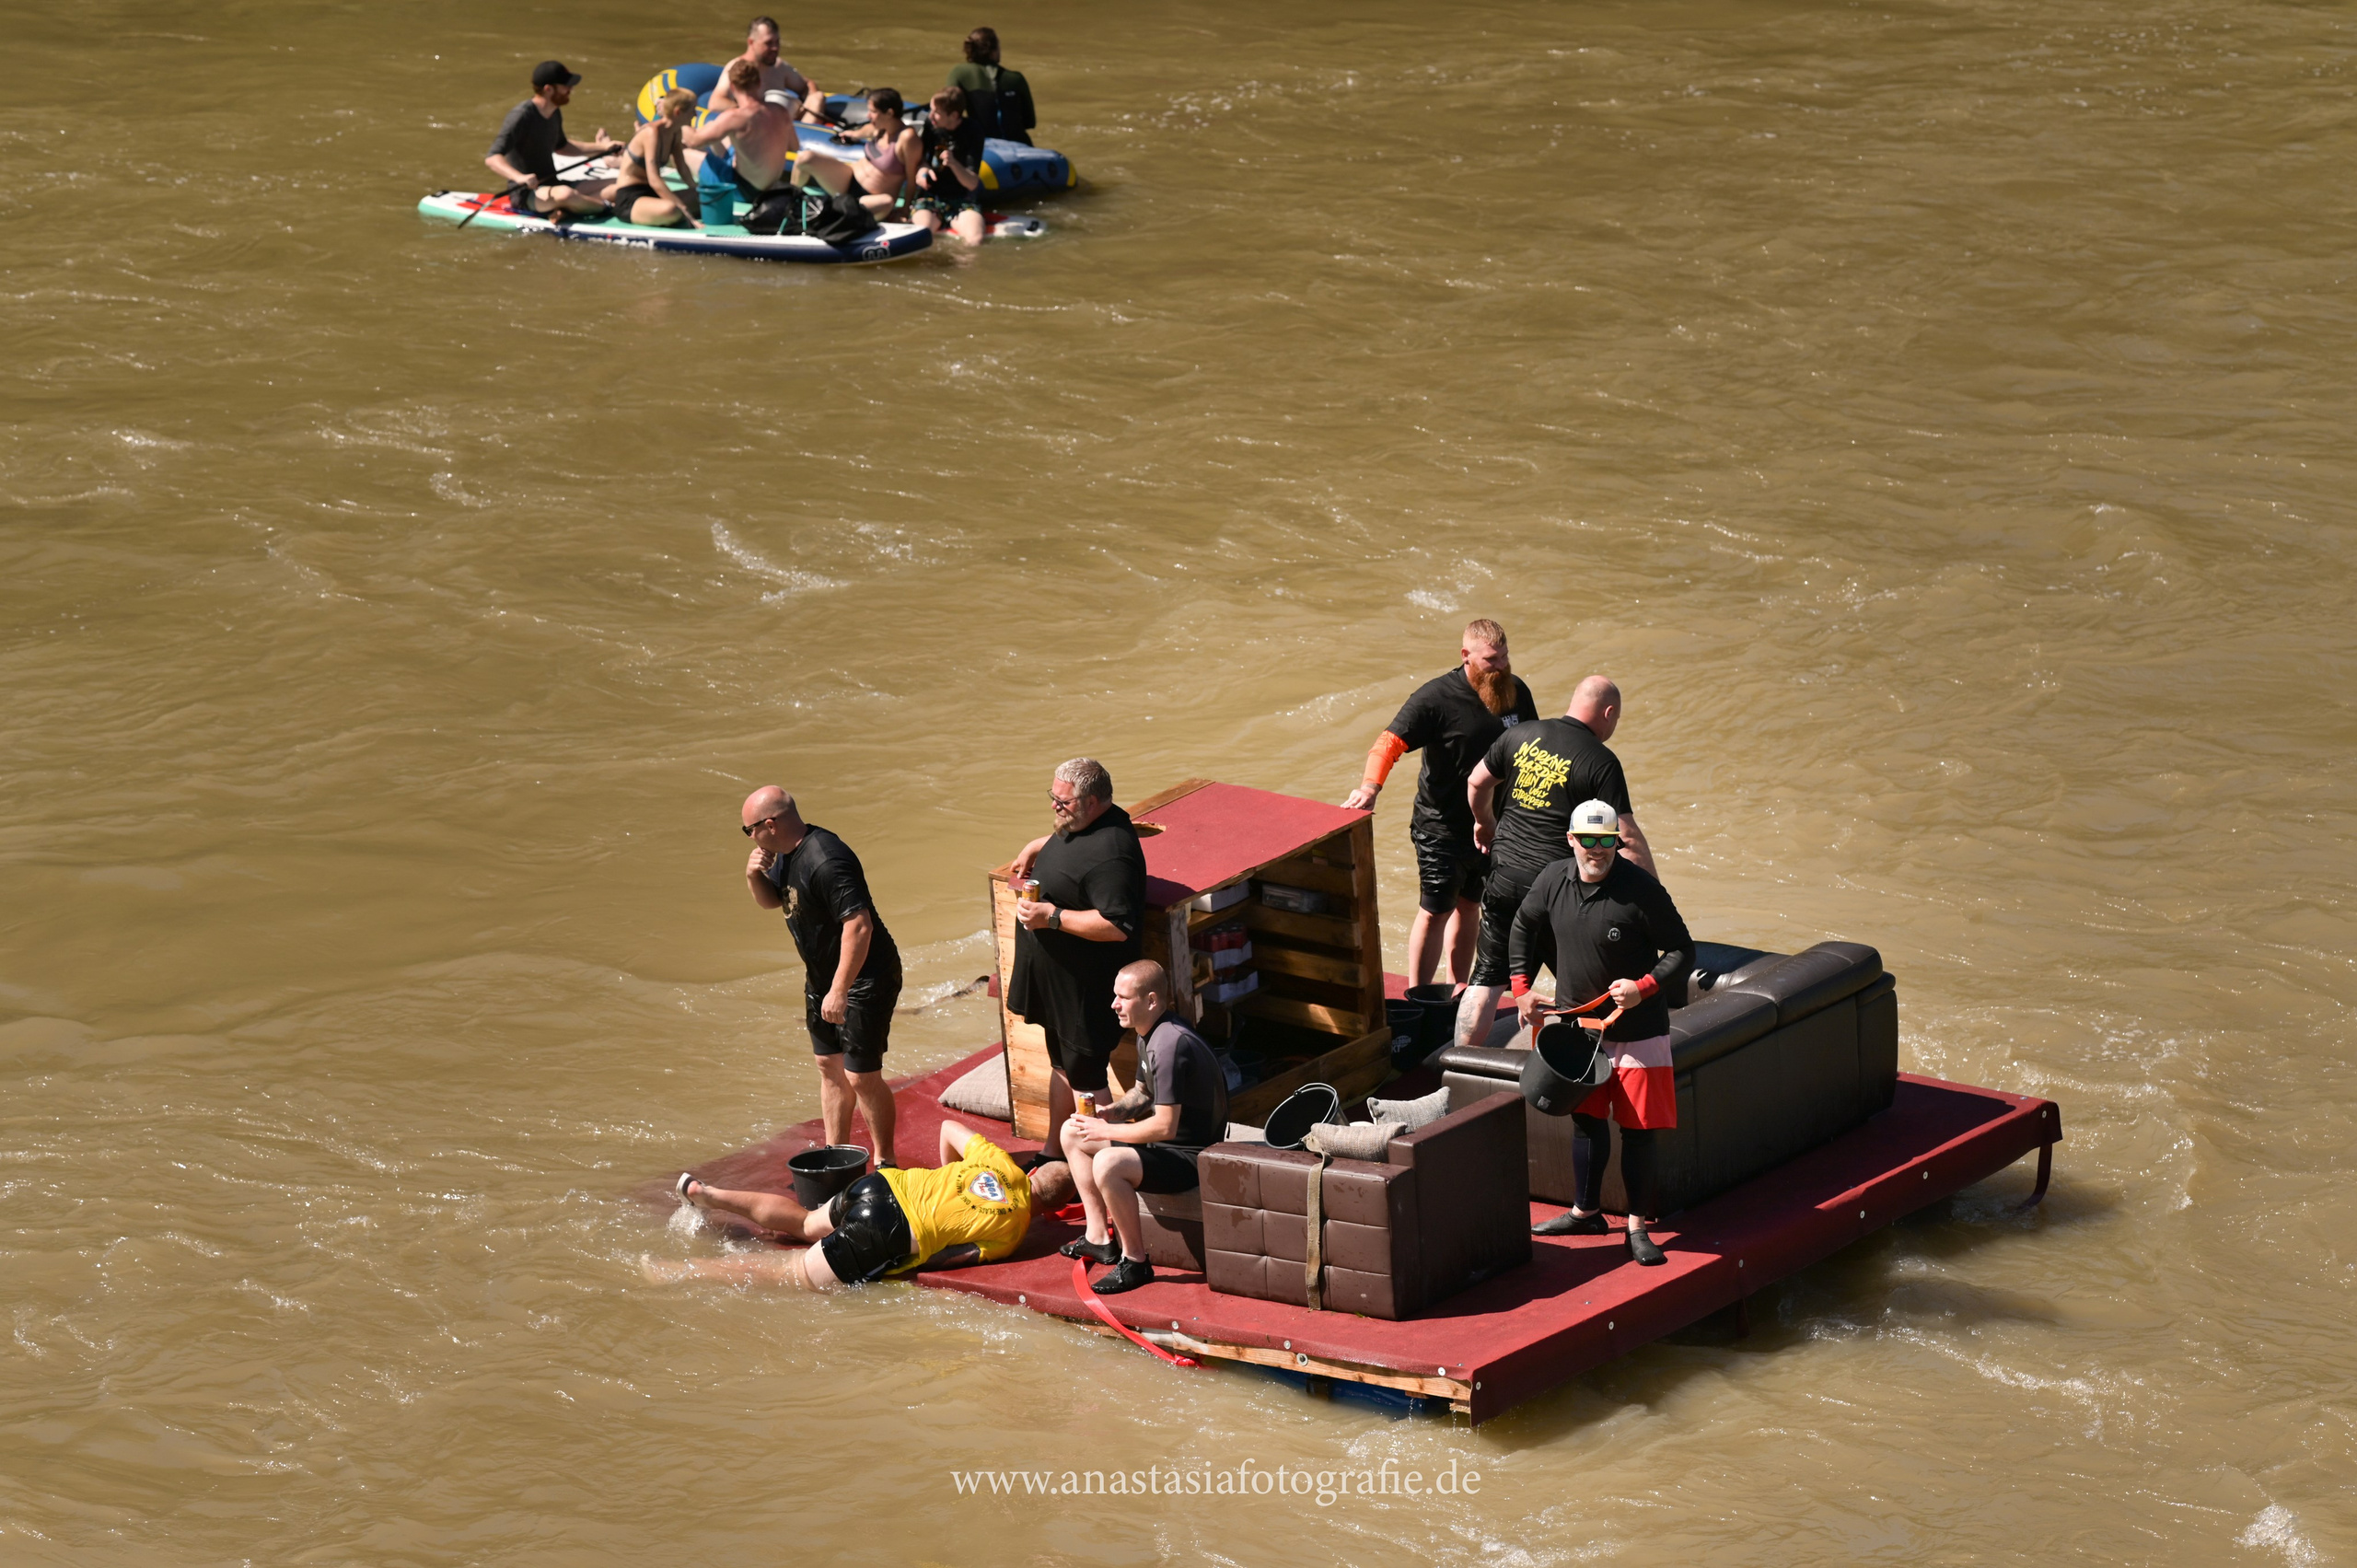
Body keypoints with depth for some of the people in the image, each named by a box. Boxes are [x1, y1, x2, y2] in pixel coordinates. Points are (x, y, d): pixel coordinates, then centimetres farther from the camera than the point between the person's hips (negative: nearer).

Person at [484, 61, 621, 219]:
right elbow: (492, 157, -26)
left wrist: (598, 147, 18)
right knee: (564, 194, -41)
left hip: (552, 185, 9)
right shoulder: (522, 116, -18)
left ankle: (566, 211, -20)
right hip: (526, 193, -9)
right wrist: (519, 177, -44)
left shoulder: (554, 114, 8)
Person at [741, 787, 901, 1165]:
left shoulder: (825, 861, -29)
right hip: (822, 977, 10)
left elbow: (859, 925, -33)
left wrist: (840, 991, -31)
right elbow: (771, 900, 20)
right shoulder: (787, 853, 2)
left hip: (863, 979, -10)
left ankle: (884, 1162, 9)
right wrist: (754, 876, -4)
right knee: (830, 1067, 16)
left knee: (861, 1077, -5)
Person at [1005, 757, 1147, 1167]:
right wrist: (1037, 846, 15)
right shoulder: (1081, 826, 4)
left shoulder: (1110, 853, -29)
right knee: (1061, 1063, 23)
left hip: (1086, 988, -11)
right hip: (1057, 979, 11)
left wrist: (1051, 916, -30)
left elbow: (1117, 925, -34)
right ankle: (1052, 1153, 38)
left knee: (1085, 1076, -2)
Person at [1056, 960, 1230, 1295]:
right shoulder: (1148, 1035, 6)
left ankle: (1135, 1262, -17)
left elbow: (1165, 1126, -29)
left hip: (1192, 1155, -11)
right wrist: (1110, 1113, 1)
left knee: (1108, 1164, -34)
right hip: (1164, 1143, 11)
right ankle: (1099, 1238, 17)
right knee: (1073, 1133, 16)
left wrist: (1105, 1131, -17)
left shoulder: (1170, 1044, -27)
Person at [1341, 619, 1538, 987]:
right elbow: (1390, 743, -26)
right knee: (1435, 913, -1)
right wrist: (1370, 786, -44)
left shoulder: (1516, 691, 0)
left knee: (1468, 908, 16)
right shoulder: (1437, 697, -18)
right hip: (1443, 828, -5)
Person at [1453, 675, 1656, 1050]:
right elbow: (1627, 838, -13)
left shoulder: (1521, 735, 4)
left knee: (1487, 978, 11)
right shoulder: (1601, 762, -10)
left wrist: (1485, 822, 37)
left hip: (1505, 876, 4)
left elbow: (1476, 783, 17)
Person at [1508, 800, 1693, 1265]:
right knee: (1585, 1119, 17)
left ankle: (1638, 1226, 8)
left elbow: (1682, 951, -12)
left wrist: (1644, 987, -25)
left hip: (1637, 1030, -5)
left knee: (1638, 1130, -2)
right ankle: (1586, 1212, 32)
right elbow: (1523, 929, 16)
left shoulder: (1641, 889, -18)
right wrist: (1521, 988, 10)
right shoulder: (1553, 881, -3)